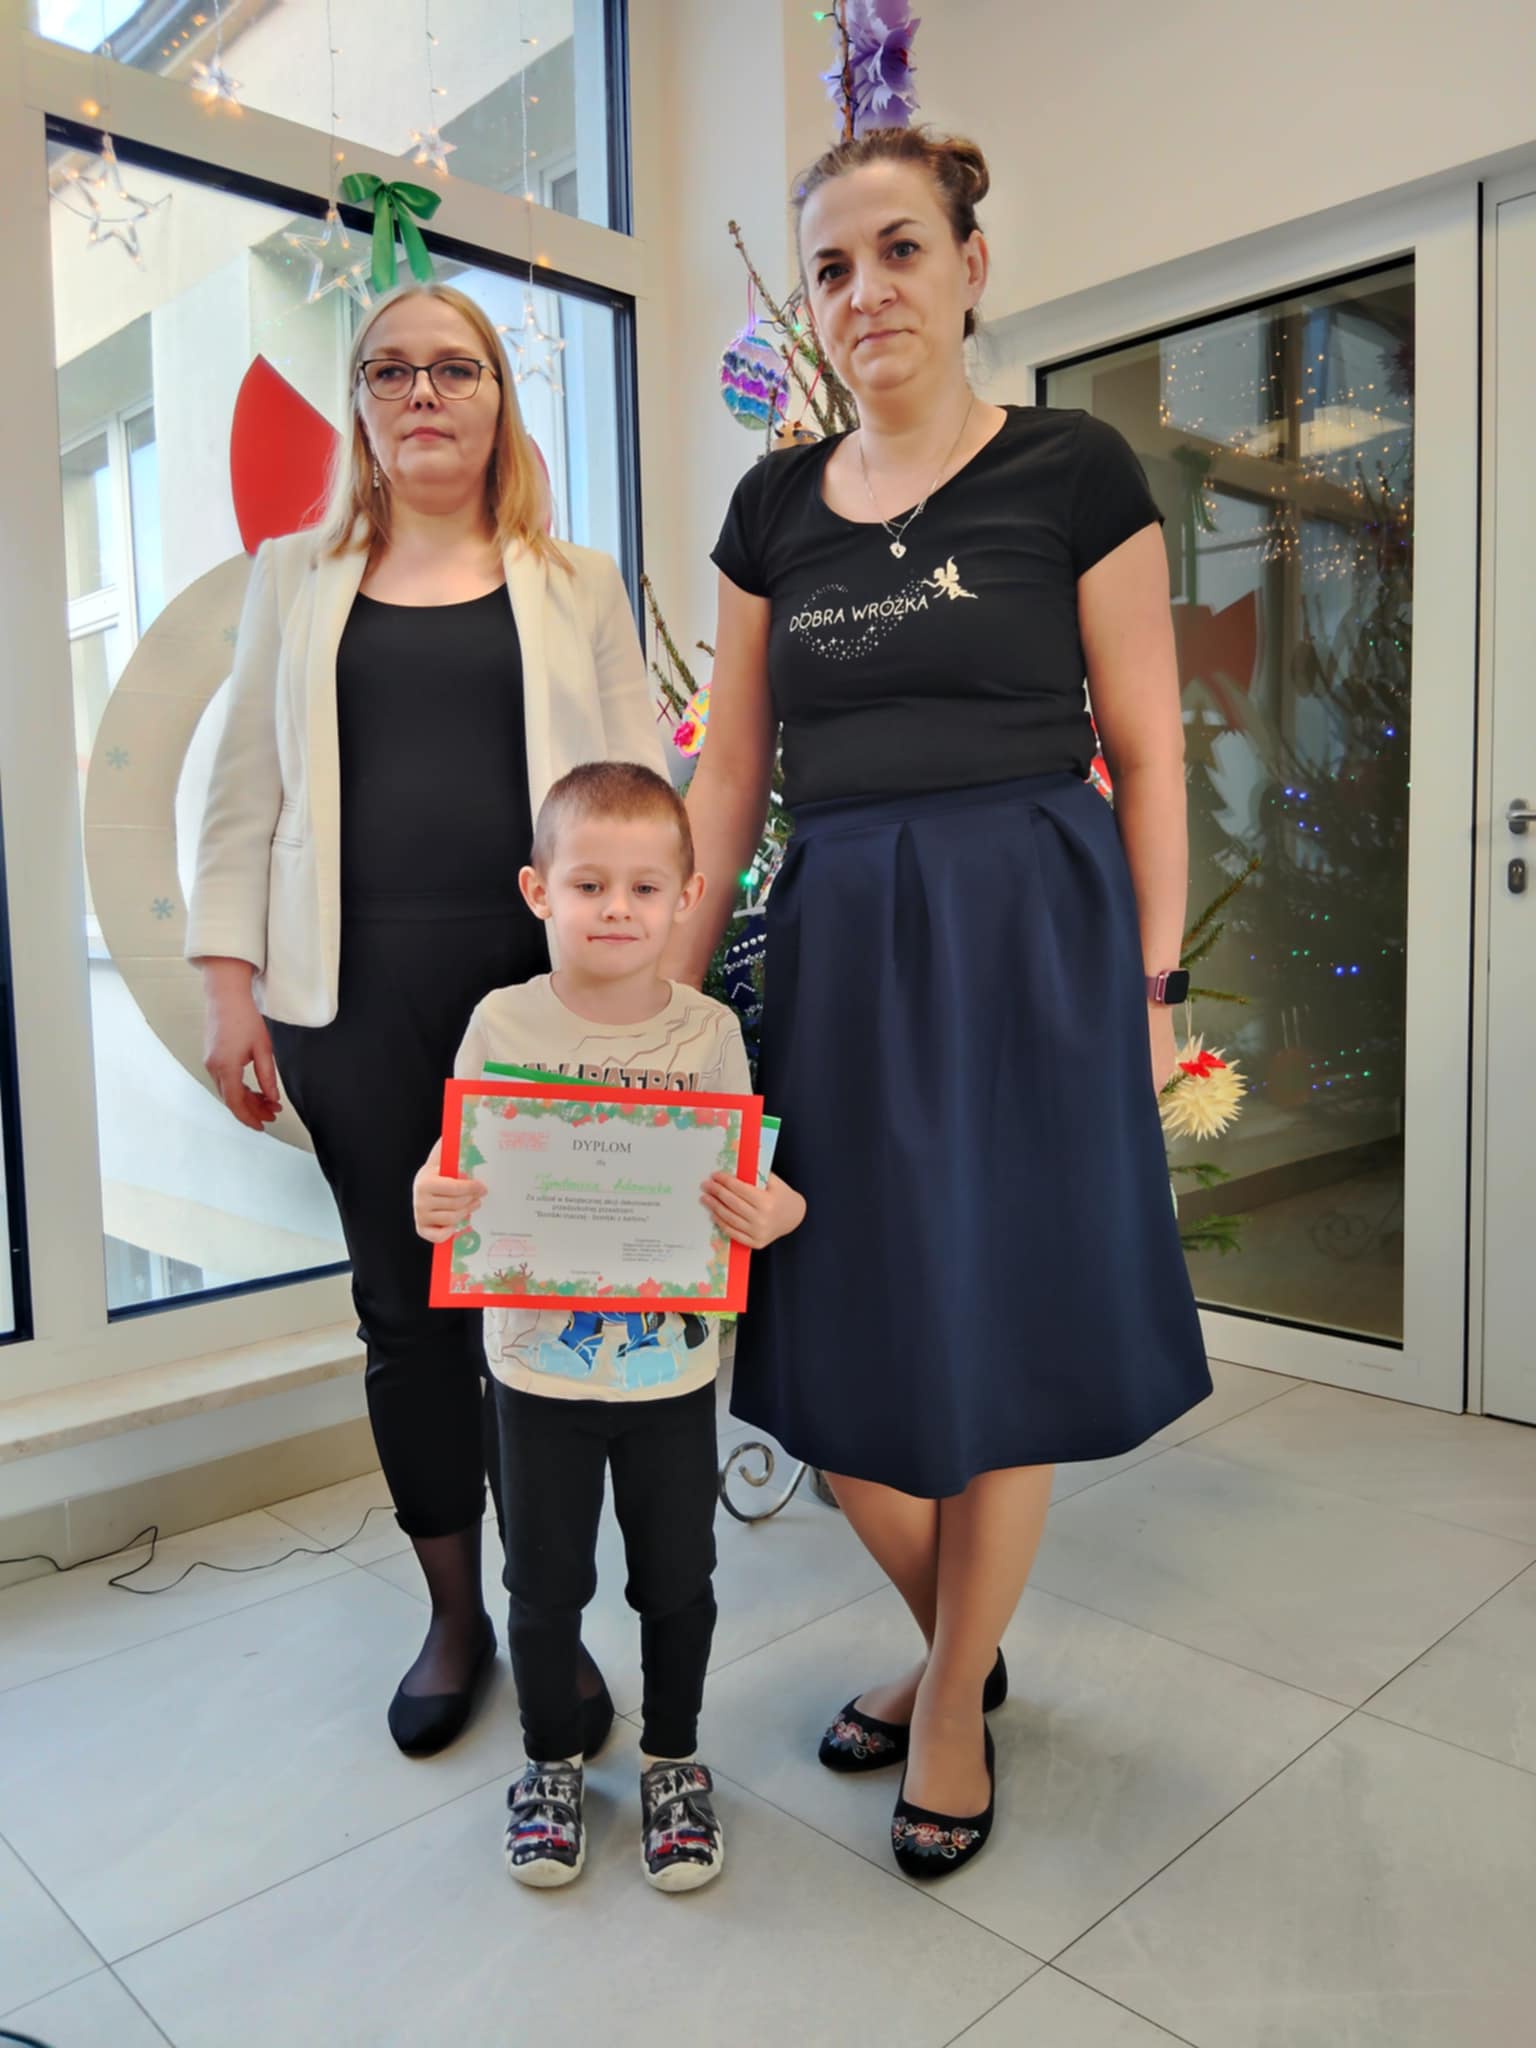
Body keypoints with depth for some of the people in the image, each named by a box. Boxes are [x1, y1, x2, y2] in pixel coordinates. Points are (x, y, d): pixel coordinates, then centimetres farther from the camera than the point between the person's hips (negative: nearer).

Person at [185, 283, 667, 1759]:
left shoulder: (578, 586, 12)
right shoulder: (295, 580, 14)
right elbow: (244, 795, 11)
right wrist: (230, 988, 3)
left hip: (542, 981, -1)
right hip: (360, 997, 2)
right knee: (405, 1303, 7)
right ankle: (453, 1614, 25)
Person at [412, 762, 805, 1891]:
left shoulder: (708, 1031, -7)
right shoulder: (503, 1023, -8)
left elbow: (748, 1185, -4)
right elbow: (457, 1164, -2)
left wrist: (772, 1213, -26)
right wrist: (430, 1200, -24)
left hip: (672, 1364, 0)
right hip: (540, 1362, 0)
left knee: (677, 1580, 16)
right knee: (548, 1583, 16)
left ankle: (675, 1759, 41)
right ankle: (553, 1762, 42)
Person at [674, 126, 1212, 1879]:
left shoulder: (1072, 471, 0)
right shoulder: (776, 505, 11)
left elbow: (1144, 750, 0)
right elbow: (729, 770, 11)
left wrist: (1151, 987, -5)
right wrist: (667, 992, 6)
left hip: (1029, 935, -4)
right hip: (835, 945, 4)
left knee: (995, 1341, 5)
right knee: (833, 1354, 7)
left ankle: (953, 1704, 30)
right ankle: (959, 1639, 36)